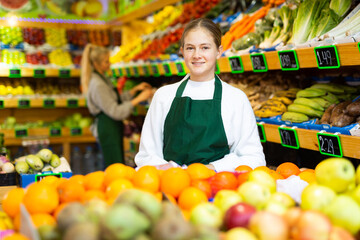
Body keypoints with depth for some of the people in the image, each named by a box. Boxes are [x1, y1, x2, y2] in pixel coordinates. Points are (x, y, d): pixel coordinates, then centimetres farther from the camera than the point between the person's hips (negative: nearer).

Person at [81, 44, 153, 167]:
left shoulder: (102, 79, 11)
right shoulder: (98, 85, -21)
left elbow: (119, 99, 18)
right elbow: (116, 112, -23)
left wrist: (136, 89, 9)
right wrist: (139, 99, -21)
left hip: (113, 128, 10)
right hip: (107, 129, -10)